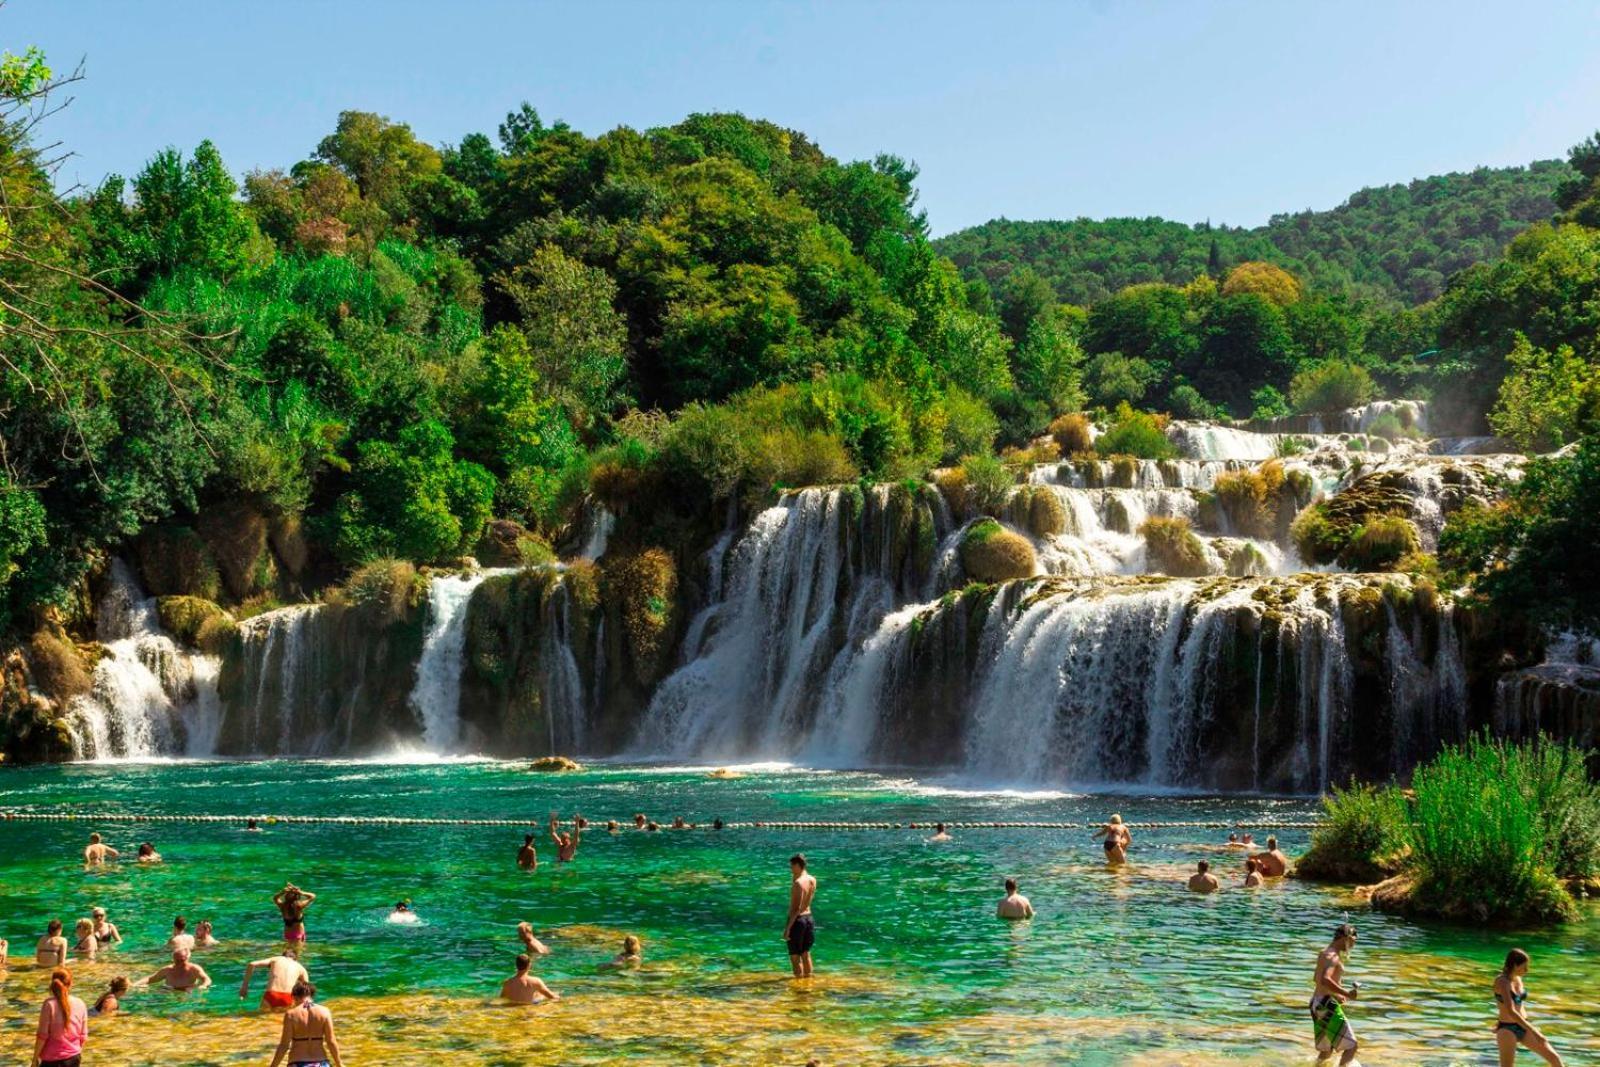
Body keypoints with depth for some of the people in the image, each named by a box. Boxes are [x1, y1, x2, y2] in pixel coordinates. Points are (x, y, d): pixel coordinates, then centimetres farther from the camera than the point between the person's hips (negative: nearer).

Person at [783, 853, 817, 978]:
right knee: (805, 953, 19)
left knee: (795, 956, 2)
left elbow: (796, 908, -23)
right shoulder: (812, 880, 3)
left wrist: (787, 928, -21)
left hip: (798, 920, -8)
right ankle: (808, 978, 25)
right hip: (809, 917, 8)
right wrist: (795, 878, 11)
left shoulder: (798, 883, -20)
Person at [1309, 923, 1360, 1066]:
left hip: (1317, 1004, 10)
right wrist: (1346, 993, -28)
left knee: (1326, 1051, 18)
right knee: (1351, 1045, -9)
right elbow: (1325, 980, -33)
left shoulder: (1324, 953, 15)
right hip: (1327, 1006, -10)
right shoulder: (1332, 956, -16)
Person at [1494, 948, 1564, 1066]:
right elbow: (1511, 1011, -28)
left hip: (1523, 1028, 7)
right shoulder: (1501, 981, -20)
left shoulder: (1518, 979, 7)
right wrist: (1534, 1032, -29)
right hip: (1507, 1030, -7)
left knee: (1554, 1057, 0)